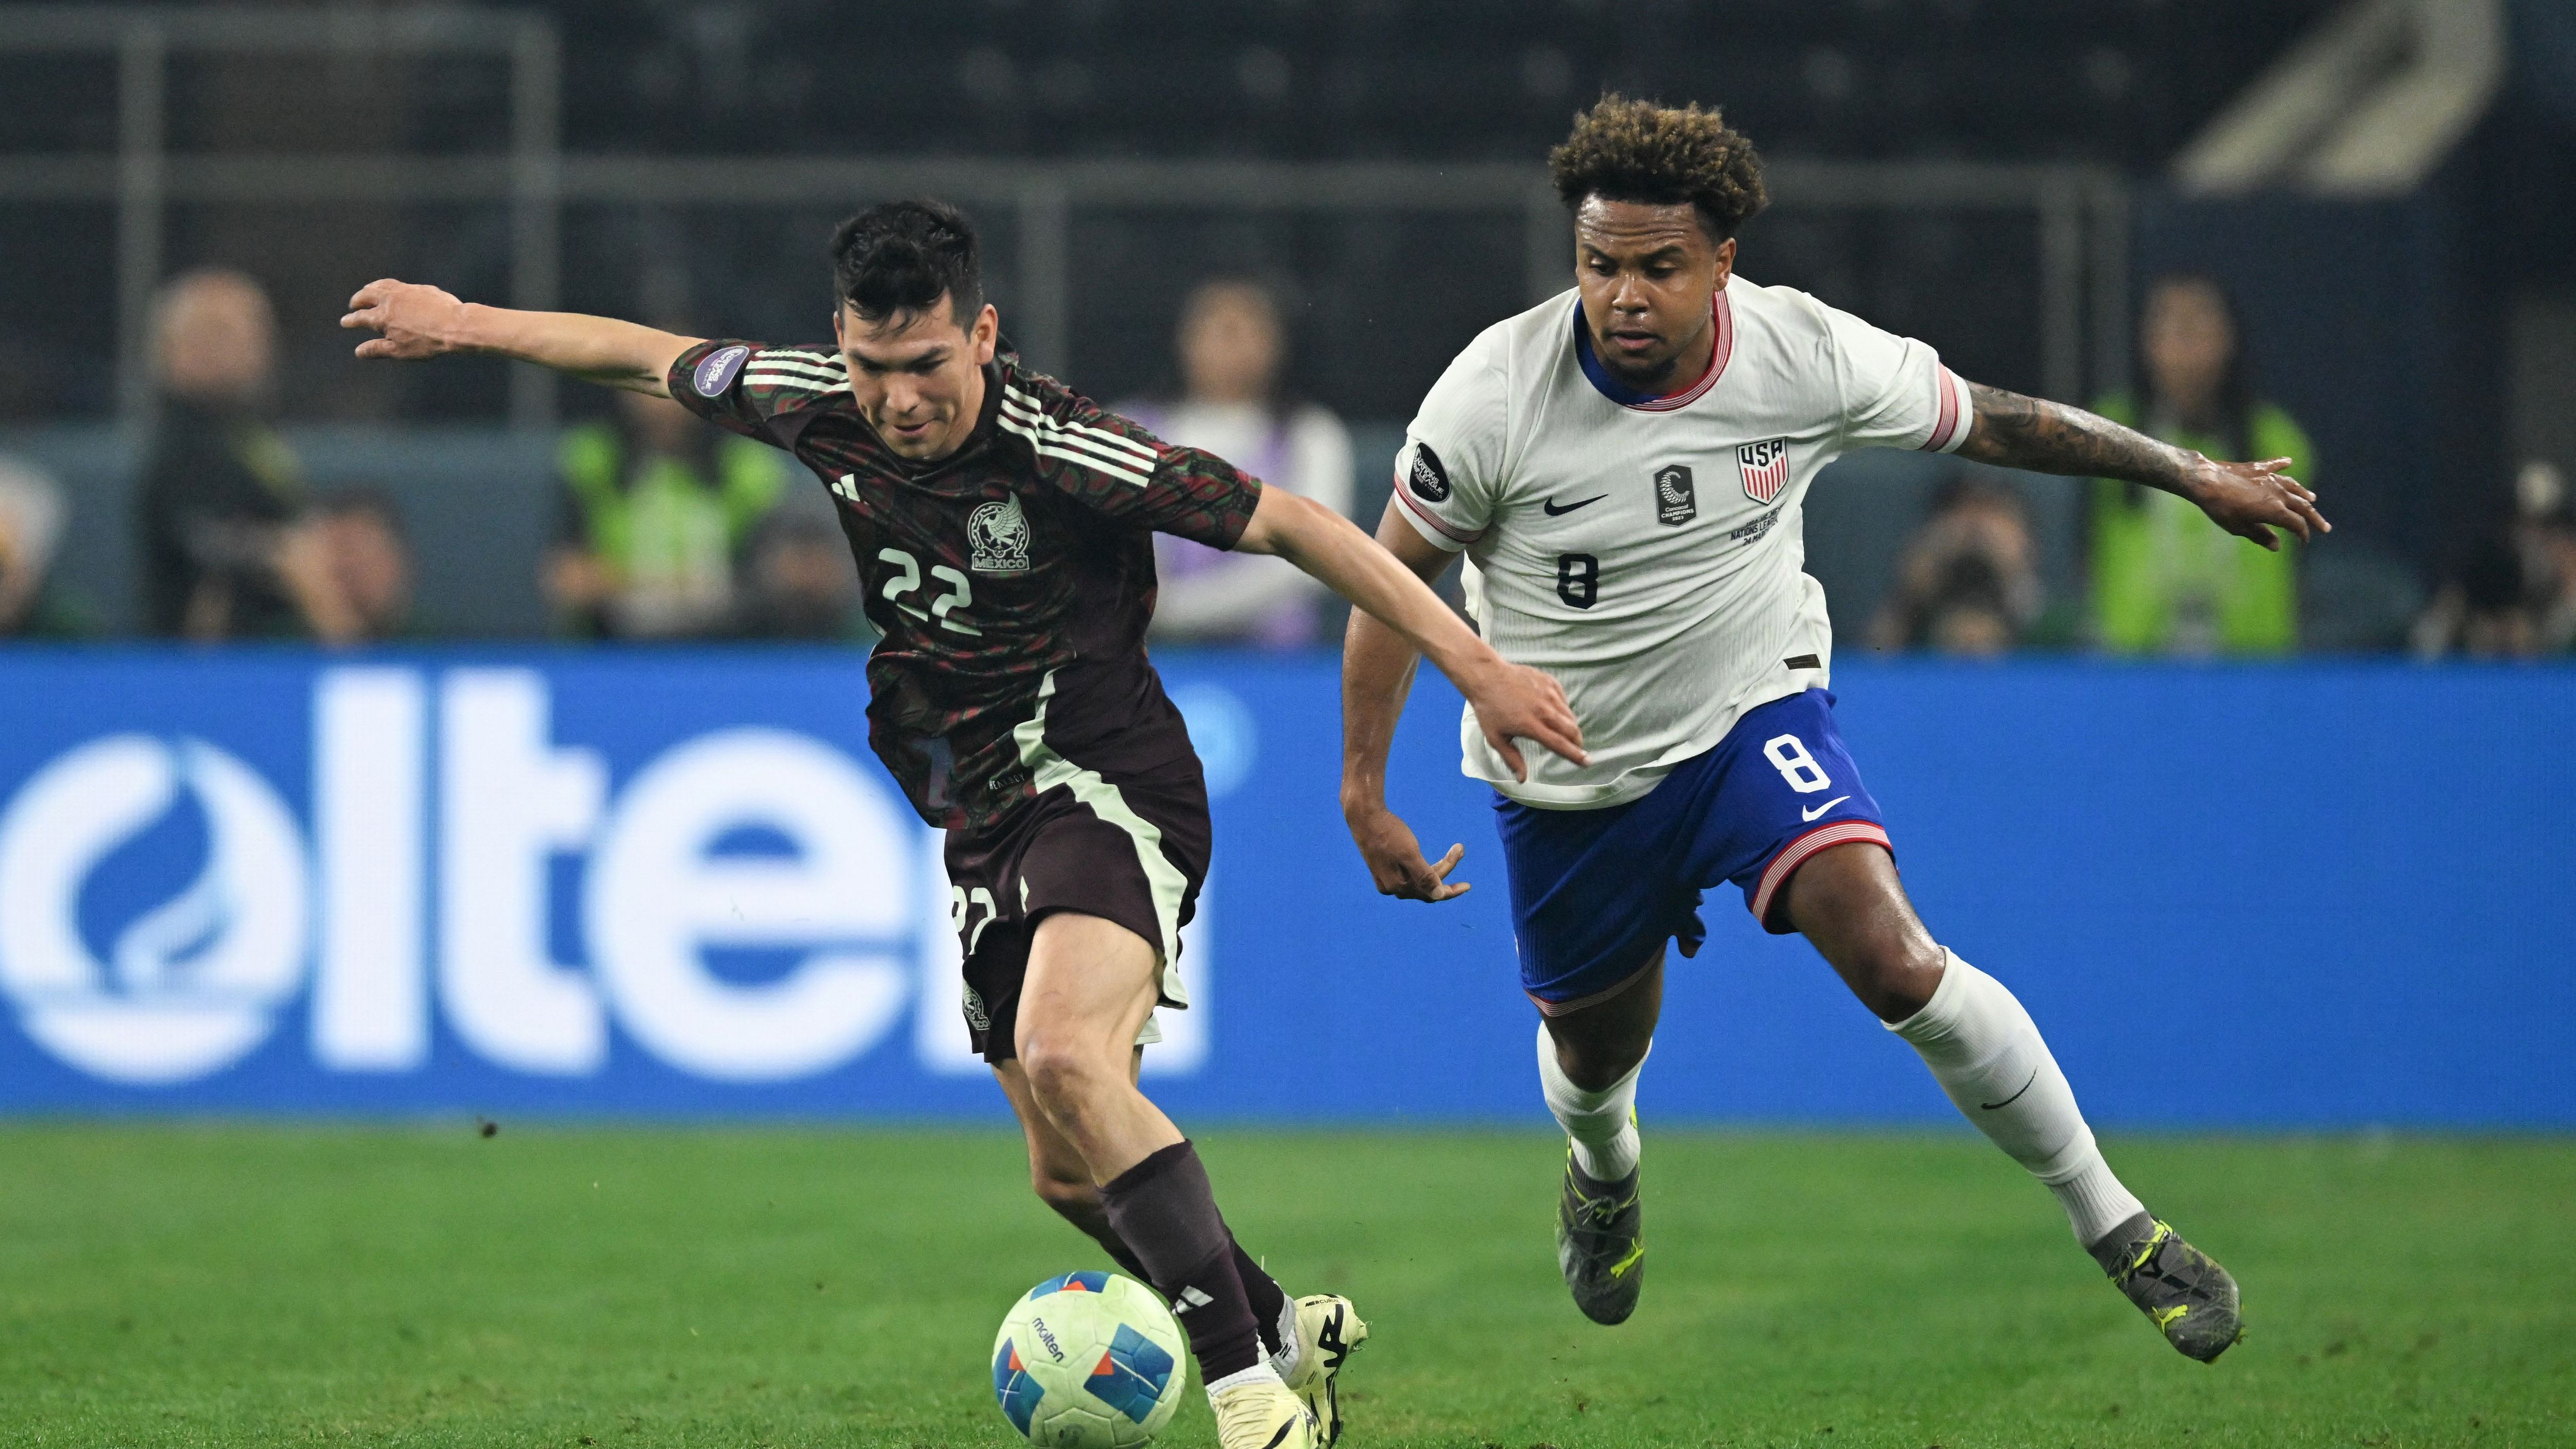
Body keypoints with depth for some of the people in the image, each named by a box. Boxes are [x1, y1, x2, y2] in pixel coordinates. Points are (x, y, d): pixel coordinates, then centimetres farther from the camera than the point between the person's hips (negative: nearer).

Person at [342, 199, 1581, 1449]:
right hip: (984, 819, 8)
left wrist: (1475, 666, -21)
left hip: (1108, 783, -8)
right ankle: (1295, 1335, 34)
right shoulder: (814, 404, -5)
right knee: (1071, 1173, 11)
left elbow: (1289, 524, -19)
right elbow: (657, 358, 14)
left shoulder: (1059, 452, -22)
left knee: (1064, 1056, -33)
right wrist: (467, 325, 22)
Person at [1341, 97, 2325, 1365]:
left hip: (1754, 713, -1)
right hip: (1566, 773, 1)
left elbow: (1993, 423, -3)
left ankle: (2112, 1225, -12)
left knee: (1890, 956, -24)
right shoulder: (1494, 395, -23)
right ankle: (1602, 1178, 59)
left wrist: (2196, 477, 6)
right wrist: (1364, 793, -9)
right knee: (1596, 1050, 18)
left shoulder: (1806, 357, -19)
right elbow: (1393, 573, -9)